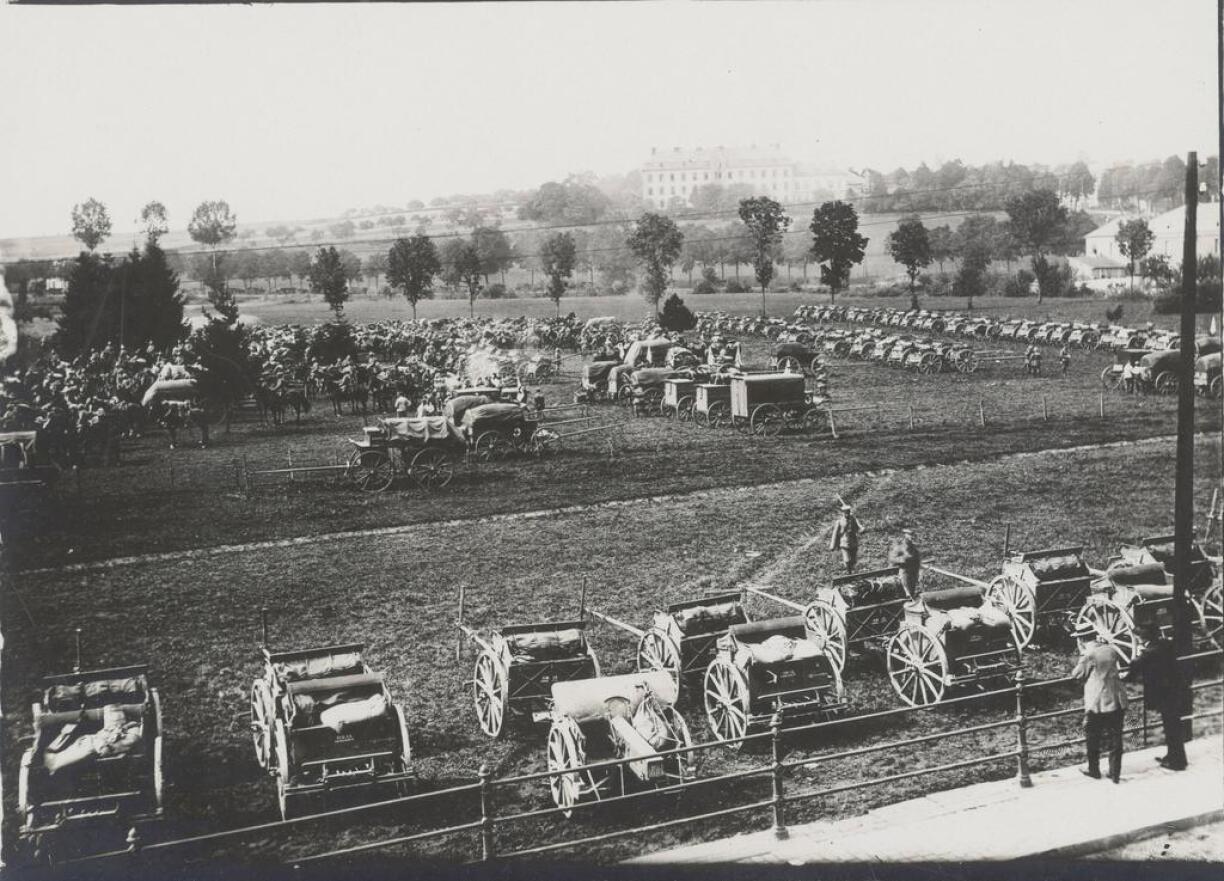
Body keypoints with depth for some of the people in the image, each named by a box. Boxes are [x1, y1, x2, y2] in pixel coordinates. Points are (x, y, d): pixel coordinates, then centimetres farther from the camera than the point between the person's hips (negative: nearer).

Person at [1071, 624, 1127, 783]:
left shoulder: (1088, 656, -15)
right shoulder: (1111, 650, 3)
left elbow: (1076, 675, -5)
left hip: (1097, 704, -5)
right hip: (1117, 701, 5)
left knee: (1093, 739, 13)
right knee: (1115, 739, 10)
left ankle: (1094, 771, 24)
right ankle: (1115, 774, 12)